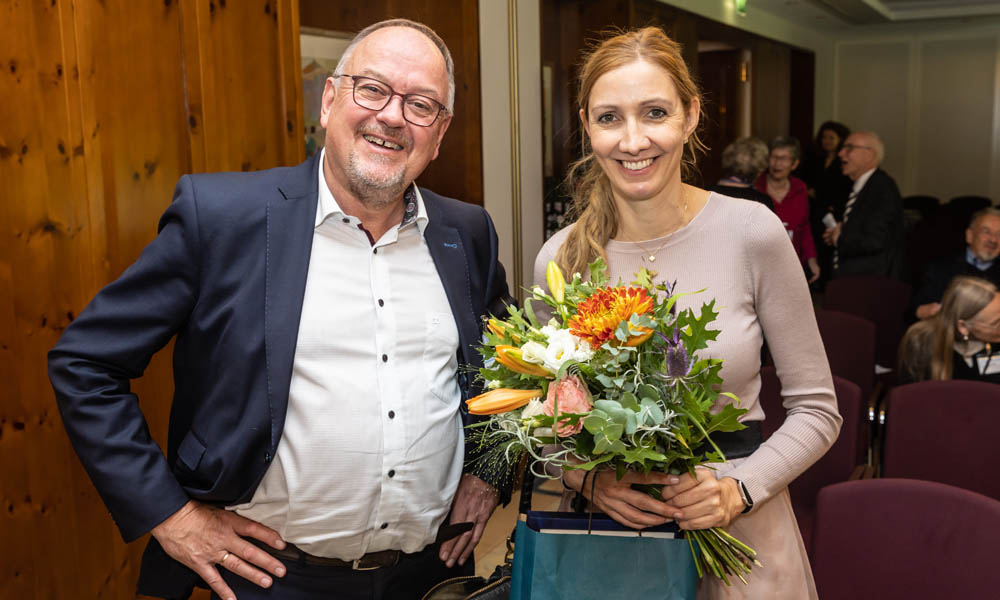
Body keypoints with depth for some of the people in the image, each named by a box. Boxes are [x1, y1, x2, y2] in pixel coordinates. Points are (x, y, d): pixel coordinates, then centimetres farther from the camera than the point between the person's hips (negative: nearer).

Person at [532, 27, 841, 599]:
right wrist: (590, 478, -14)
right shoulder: (560, 258, -8)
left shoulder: (753, 232, -13)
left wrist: (738, 489, -18)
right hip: (609, 530, 1)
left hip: (738, 529, -1)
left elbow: (816, 410, -5)